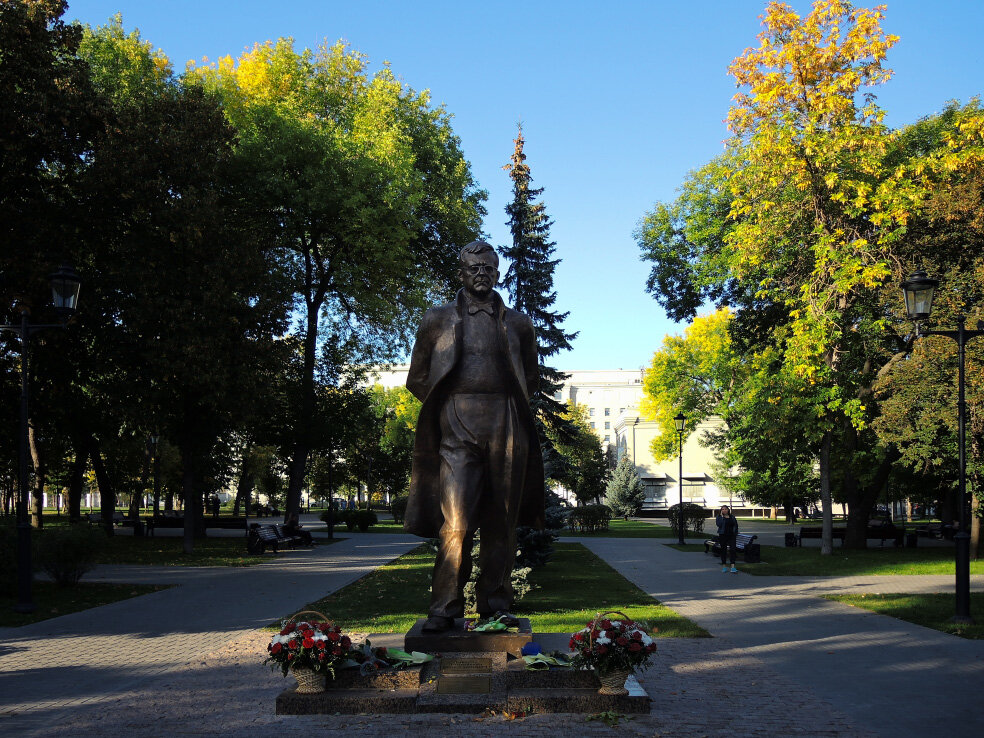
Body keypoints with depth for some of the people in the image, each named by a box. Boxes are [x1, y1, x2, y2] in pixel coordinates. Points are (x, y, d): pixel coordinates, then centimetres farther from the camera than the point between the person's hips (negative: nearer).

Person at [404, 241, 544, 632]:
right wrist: (448, 408, 9)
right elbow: (417, 378, 16)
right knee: (456, 521, -10)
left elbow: (532, 377, 25)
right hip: (458, 428, -2)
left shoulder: (517, 323, 15)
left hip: (506, 428, 2)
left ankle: (496, 606, 11)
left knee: (501, 522, 3)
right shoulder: (438, 319, 12)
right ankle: (445, 608, -3)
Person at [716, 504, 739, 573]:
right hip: (722, 536, -1)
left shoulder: (732, 517, 8)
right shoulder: (719, 517, 0)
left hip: (731, 536, 1)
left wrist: (735, 533, 5)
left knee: (732, 550, -10)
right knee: (723, 551, 6)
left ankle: (733, 567, -15)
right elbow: (719, 524, -18)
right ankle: (724, 566, 18)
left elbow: (736, 525, 14)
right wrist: (722, 516, -15)